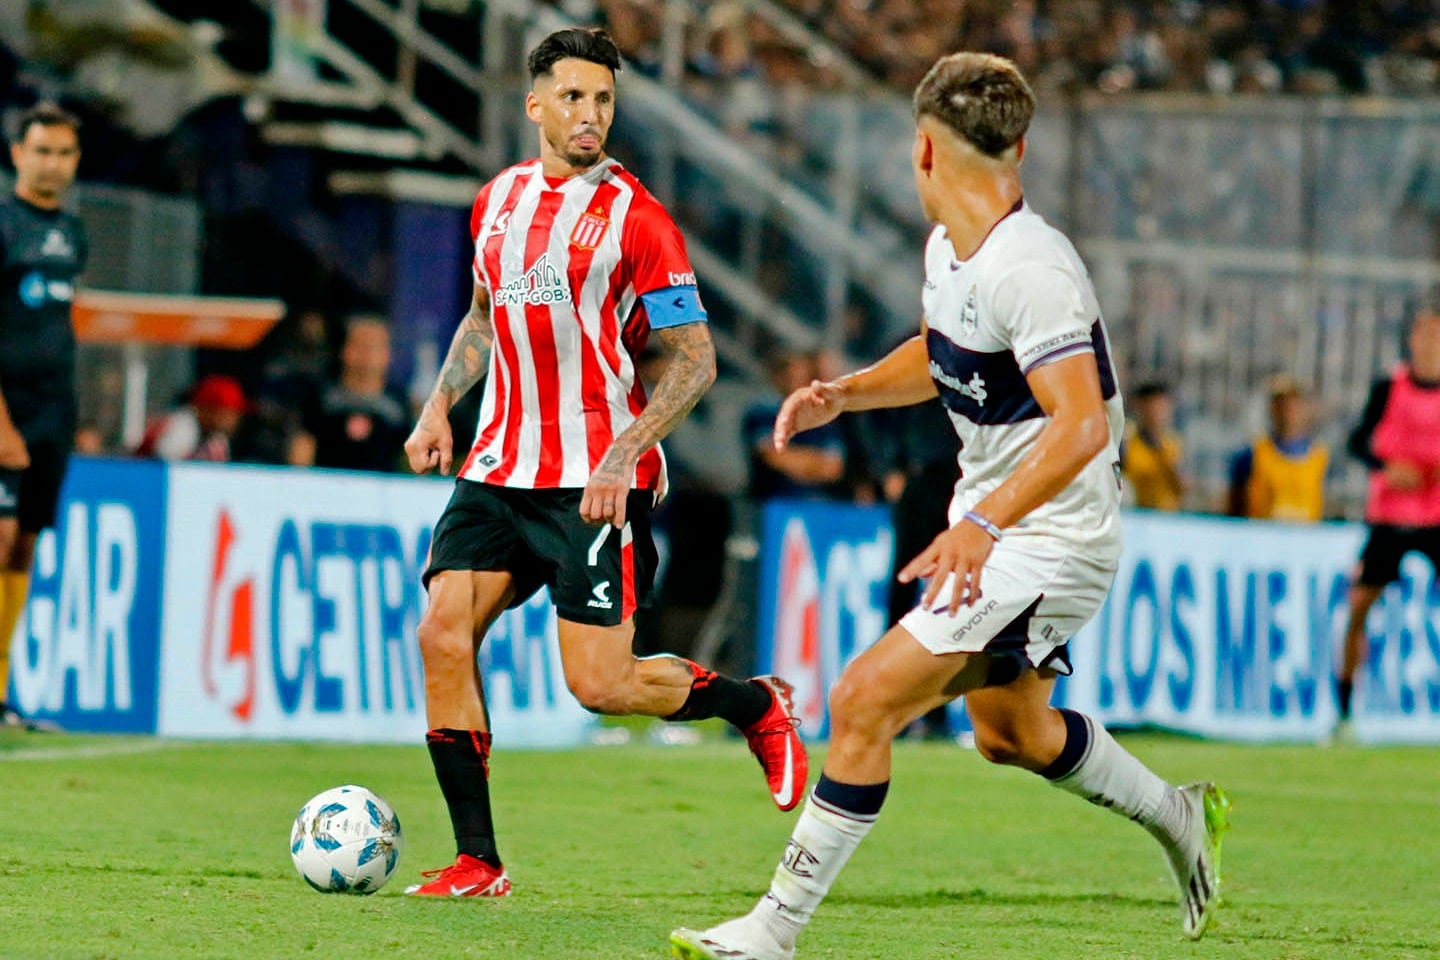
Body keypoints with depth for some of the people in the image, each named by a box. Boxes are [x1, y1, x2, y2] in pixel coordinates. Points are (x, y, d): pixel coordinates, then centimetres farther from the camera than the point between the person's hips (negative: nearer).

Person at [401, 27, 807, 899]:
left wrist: (622, 459, -18)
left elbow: (696, 361, -8)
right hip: (500, 468, 6)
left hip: (595, 485, -6)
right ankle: (478, 861, -3)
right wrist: (440, 406, 12)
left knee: (601, 686, -9)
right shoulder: (499, 200, 9)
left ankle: (758, 705, 20)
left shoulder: (636, 219, -8)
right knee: (443, 635, -11)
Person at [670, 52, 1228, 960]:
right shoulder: (948, 249, 4)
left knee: (865, 699, -18)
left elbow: (1083, 424, -34)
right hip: (989, 525, 10)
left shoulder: (1030, 269, -26)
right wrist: (846, 392, 5)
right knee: (1009, 732, 26)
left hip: (1048, 538, -10)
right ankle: (1179, 817, 49)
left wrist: (983, 524, -43)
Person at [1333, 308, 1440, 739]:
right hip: (1388, 517, 0)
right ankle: (1343, 711, 5)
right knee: (1359, 604, -4)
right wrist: (1387, 465, -17)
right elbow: (1358, 441, 0)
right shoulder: (1389, 388, 2)